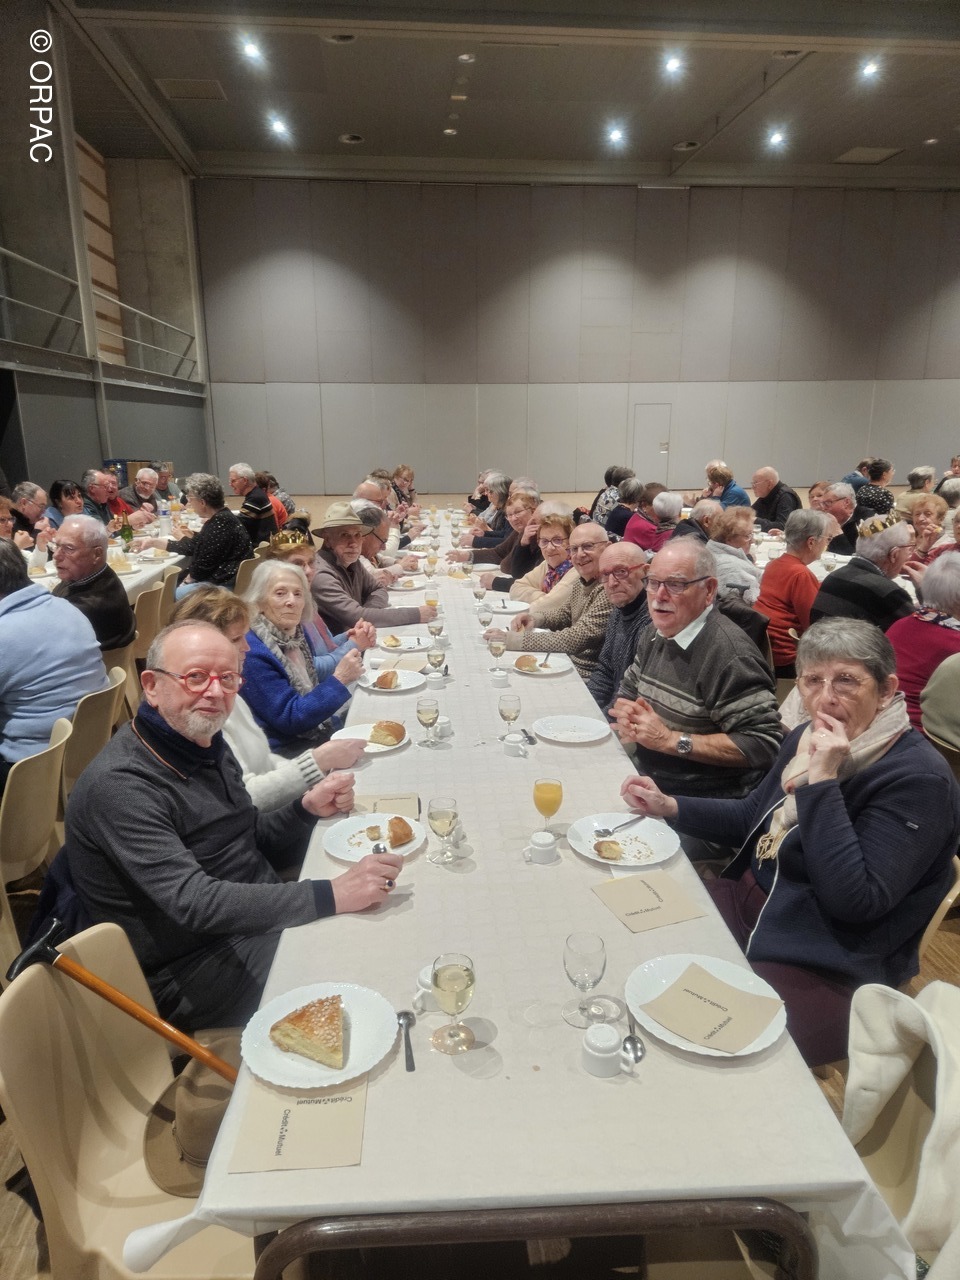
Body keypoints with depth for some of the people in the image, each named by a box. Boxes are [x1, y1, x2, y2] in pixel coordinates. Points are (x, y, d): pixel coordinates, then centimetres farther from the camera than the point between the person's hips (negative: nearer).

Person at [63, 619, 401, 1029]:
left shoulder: (206, 745, 7)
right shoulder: (119, 784, -21)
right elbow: (194, 903, -31)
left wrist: (308, 808, -7)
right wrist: (331, 895, -36)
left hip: (258, 922, 8)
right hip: (191, 976, -8)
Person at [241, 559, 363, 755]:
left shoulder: (297, 632, 3)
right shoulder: (252, 652, -20)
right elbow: (289, 719, -21)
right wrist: (339, 680, -25)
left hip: (318, 736, 8)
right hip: (284, 752, -8)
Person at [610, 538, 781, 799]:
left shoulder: (728, 652, -19)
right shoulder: (654, 634, 8)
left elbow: (763, 745, -23)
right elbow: (626, 695, 19)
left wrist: (670, 740, -21)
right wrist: (626, 716, -5)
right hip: (647, 780, 8)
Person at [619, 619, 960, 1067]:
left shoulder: (918, 779, -18)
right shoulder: (806, 739, 4)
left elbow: (855, 900, -25)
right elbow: (753, 818, 19)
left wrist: (821, 782, -29)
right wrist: (668, 806, 7)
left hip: (822, 971, -7)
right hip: (747, 903, 8)